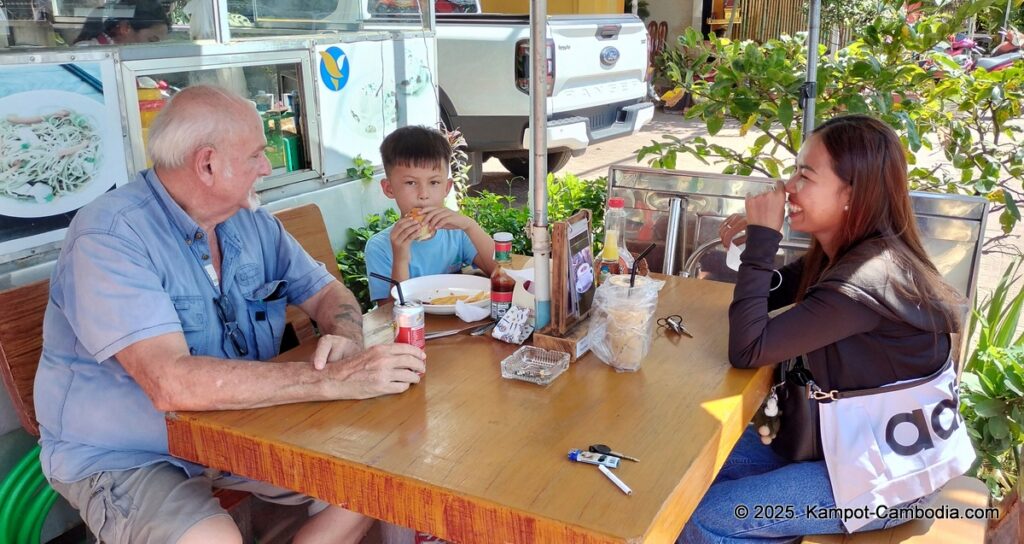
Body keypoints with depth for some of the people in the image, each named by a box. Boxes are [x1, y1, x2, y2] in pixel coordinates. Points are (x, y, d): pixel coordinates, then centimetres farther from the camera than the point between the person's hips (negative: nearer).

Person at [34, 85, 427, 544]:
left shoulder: (252, 222, 2)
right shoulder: (109, 235, -21)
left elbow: (327, 293, 7)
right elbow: (172, 383, -33)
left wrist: (345, 339, -18)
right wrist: (334, 379, -35)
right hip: (124, 459, -6)